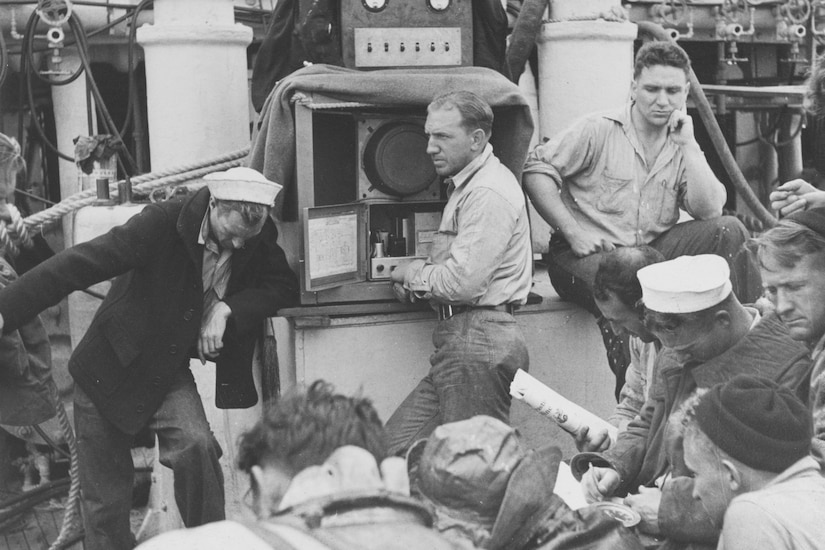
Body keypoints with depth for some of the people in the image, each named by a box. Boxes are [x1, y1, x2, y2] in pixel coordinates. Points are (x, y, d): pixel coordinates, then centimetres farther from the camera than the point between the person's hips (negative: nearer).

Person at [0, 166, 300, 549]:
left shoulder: (259, 241, -8)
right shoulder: (163, 224, -22)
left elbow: (286, 287, -10)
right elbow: (82, 262, -26)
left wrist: (227, 308, -25)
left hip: (170, 373, 3)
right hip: (109, 370, -2)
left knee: (197, 445, -25)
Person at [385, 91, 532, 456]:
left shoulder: (488, 192, -14)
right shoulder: (466, 184, 20)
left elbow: (464, 282, -21)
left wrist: (413, 276, -2)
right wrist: (417, 276, 6)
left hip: (478, 343, -10)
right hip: (460, 338, 10)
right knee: (394, 444, 7)